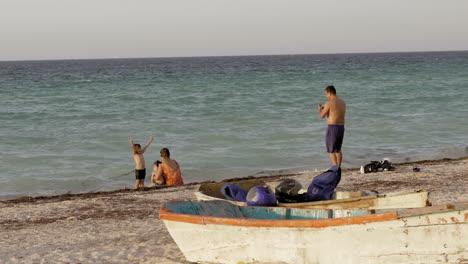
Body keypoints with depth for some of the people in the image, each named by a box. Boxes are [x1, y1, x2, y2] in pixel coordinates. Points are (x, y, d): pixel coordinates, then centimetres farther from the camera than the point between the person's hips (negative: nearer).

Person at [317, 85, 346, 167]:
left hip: (332, 128, -7)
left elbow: (322, 116, -7)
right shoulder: (343, 103, 9)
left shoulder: (329, 103, -14)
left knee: (331, 151, 1)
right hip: (341, 128, 7)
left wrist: (319, 109, 14)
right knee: (338, 150, 20)